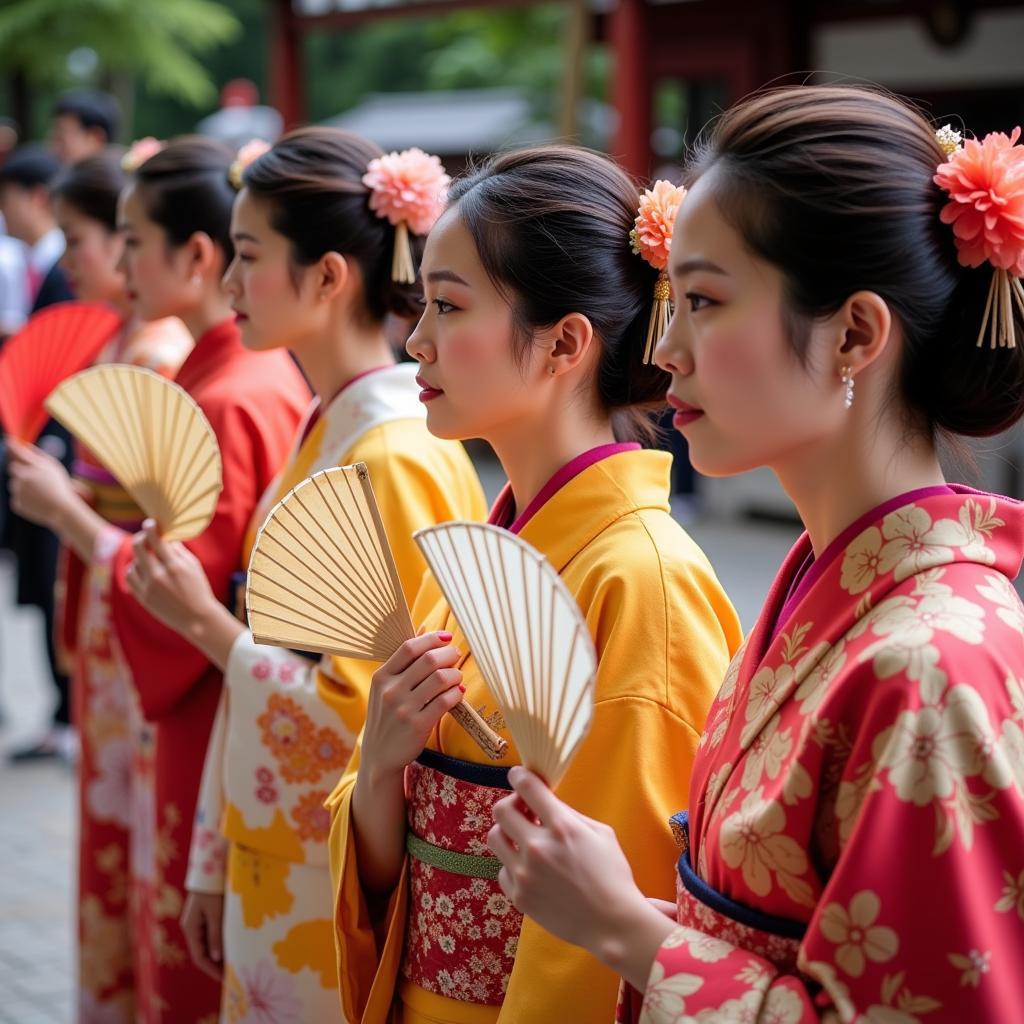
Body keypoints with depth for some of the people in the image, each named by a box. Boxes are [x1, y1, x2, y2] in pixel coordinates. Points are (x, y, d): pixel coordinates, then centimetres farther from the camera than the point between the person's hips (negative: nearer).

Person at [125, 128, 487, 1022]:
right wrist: (217, 862, 11)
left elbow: (364, 716, -21)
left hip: (340, 895, -8)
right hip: (269, 872, 8)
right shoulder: (321, 430, 6)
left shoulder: (398, 458, -20)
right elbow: (270, 659, 9)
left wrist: (206, 622, -12)